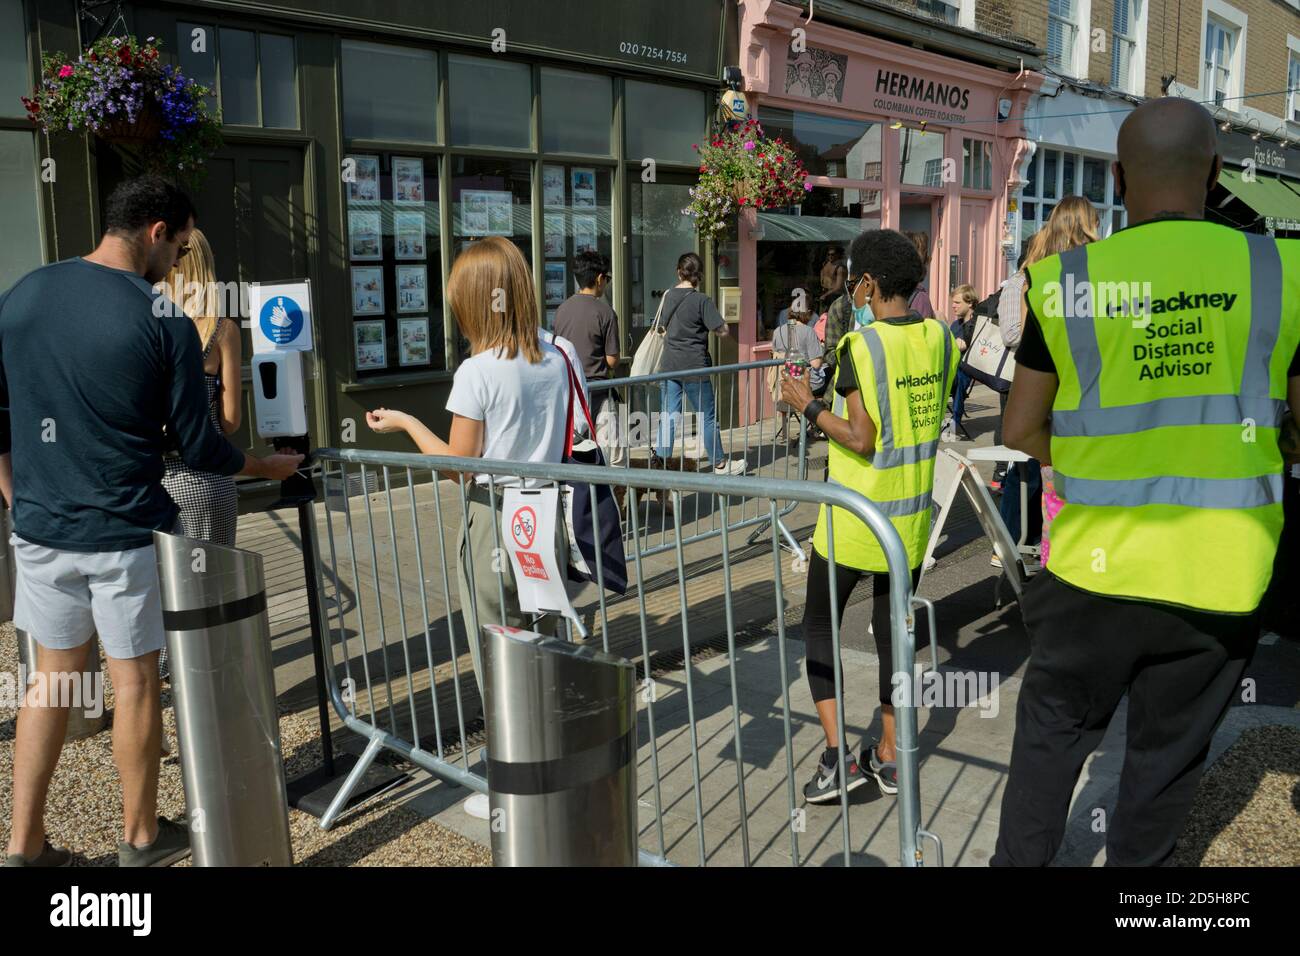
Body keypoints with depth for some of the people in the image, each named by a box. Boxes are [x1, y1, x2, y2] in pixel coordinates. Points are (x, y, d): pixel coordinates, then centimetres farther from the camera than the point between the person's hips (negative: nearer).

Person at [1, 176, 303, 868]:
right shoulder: (164, 322, -14)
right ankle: (141, 837, 26)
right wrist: (269, 466, 9)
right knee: (135, 681, 9)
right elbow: (198, 449, -8)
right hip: (124, 534, -5)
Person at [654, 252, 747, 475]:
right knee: (707, 417, 7)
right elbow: (723, 331, -12)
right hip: (694, 367, -5)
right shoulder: (701, 300, -12)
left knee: (668, 416, 7)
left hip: (669, 365, 5)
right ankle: (719, 463, 19)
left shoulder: (669, 296, 7)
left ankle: (662, 462, 6)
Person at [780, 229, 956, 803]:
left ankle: (836, 756, 5)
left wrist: (808, 406, -7)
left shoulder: (861, 346, -17)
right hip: (912, 518, 6)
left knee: (819, 625, 10)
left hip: (854, 520, -6)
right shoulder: (940, 337, 2)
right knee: (892, 630, 16)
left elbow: (861, 439, -20)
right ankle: (888, 756, 25)